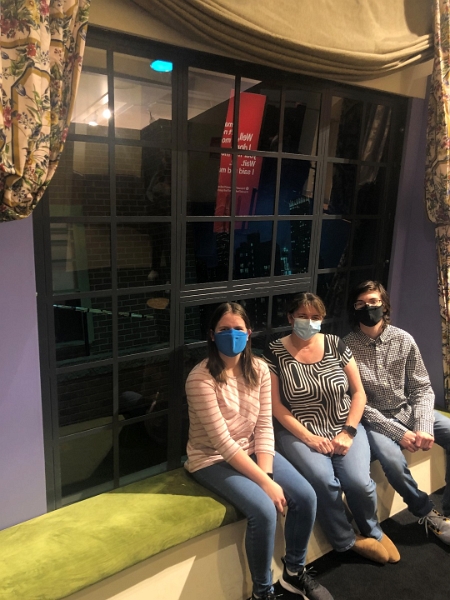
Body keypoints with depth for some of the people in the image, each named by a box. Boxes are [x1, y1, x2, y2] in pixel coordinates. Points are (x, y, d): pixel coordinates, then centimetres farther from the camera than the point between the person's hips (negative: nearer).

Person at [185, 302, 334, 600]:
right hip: (213, 460, -6)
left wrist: (267, 473, -17)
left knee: (306, 496, -9)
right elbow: (222, 443, -23)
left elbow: (264, 427, -4)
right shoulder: (200, 379, -22)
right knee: (264, 510, -25)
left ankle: (295, 571, 17)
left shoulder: (259, 369, -4)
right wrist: (264, 482, -23)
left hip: (252, 451, 6)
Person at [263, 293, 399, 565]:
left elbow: (358, 392, 4)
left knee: (358, 481, -20)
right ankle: (347, 540, 3)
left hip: (343, 427, 2)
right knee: (323, 480, -27)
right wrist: (308, 437, -15)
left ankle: (373, 531, 16)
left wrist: (349, 432, -8)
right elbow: (275, 405, -7)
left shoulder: (335, 345, 2)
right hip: (299, 432, -2)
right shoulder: (275, 352, -5)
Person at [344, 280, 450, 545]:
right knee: (392, 459, -30)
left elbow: (422, 388, 0)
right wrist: (398, 432, -19)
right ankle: (428, 513, 1)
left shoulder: (403, 339, -2)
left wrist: (424, 426, -17)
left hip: (408, 410, 4)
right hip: (374, 419, -4)